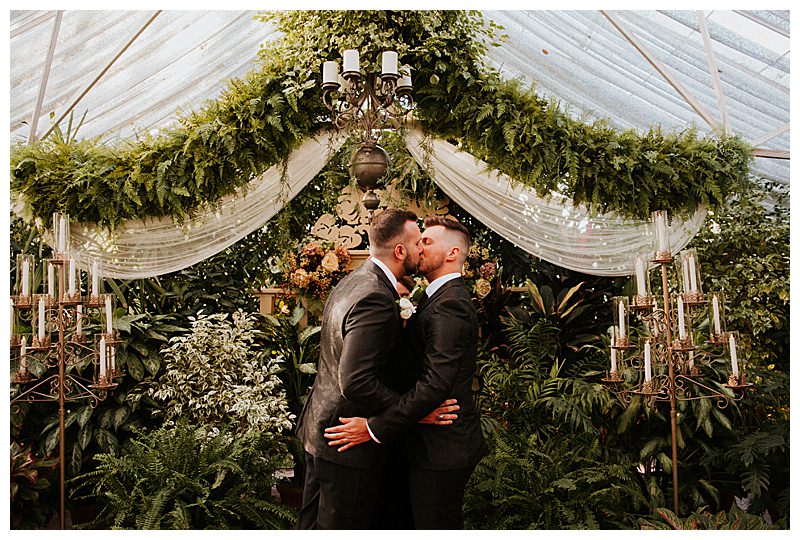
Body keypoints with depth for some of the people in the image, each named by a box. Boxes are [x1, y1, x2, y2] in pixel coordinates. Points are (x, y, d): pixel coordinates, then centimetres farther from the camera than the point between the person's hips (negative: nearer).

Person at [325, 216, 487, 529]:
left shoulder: (449, 305, -21)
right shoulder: (440, 296, 13)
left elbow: (435, 384, -28)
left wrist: (375, 428, -26)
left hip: (441, 448, -10)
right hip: (440, 442, 10)